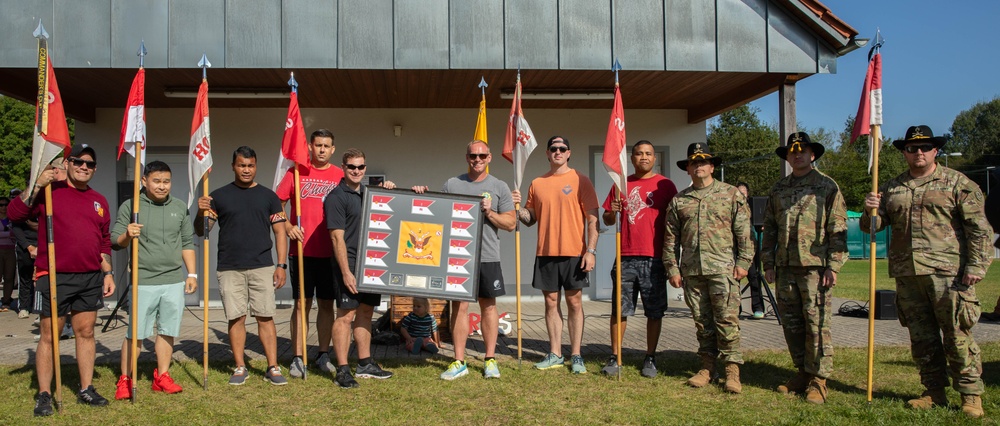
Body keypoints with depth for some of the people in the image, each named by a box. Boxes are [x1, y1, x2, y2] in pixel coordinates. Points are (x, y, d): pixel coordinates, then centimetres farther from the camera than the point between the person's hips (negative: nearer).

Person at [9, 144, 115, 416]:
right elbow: (15, 213, -12)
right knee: (49, 335, 1)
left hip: (91, 278, 4)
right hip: (54, 278, -4)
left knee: (86, 332, 9)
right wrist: (37, 186, -19)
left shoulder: (99, 201, 14)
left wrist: (108, 273, 12)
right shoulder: (49, 191, 0)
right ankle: (44, 395, 9)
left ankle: (86, 389, 18)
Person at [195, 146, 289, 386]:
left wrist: (282, 265, -2)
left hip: (262, 267, 0)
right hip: (229, 269, 1)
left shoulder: (268, 196, 8)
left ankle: (273, 368, 4)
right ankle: (240, 367, 15)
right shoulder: (219, 196, 7)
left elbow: (280, 232, 6)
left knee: (265, 317, -1)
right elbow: (201, 231, 5)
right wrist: (201, 213, -17)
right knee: (236, 318, 4)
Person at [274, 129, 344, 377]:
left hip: (331, 252, 1)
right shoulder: (296, 172, 3)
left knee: (327, 304, 9)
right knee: (302, 304, 3)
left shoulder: (340, 177, 6)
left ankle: (323, 355, 20)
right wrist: (287, 226, -9)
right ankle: (298, 358, 10)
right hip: (302, 251, -1)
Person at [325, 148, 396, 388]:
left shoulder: (369, 193, 13)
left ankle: (365, 364, 25)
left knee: (365, 312, 14)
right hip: (349, 264, -8)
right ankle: (342, 371, 2)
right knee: (346, 315, -4)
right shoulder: (337, 197, -9)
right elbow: (337, 237, -15)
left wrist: (389, 190, 7)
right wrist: (346, 272, -20)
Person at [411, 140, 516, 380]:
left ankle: (490, 360, 16)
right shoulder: (452, 185, 9)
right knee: (459, 306, 2)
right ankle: (459, 362, 9)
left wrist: (489, 212, -11)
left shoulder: (499, 187, 5)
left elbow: (510, 224, 4)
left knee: (488, 306, 7)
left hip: (488, 257, 0)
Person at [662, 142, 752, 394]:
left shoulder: (731, 194, 6)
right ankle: (708, 366, 17)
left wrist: (743, 261, -5)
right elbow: (670, 238, 12)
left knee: (727, 319, -5)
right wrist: (672, 268, 6)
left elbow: (744, 232, 2)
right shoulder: (678, 200, 12)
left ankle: (732, 370, 2)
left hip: (723, 268, -3)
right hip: (691, 271, 3)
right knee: (702, 321, 8)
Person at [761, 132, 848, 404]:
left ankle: (818, 380, 5)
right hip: (785, 268, 5)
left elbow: (838, 229, -3)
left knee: (817, 325, -4)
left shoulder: (826, 186, 2)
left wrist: (833, 265, -10)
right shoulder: (778, 190, 16)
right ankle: (803, 372, 22)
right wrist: (768, 264, 11)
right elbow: (769, 229, 18)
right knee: (791, 324, 9)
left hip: (815, 267, -5)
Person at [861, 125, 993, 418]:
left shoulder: (957, 183, 3)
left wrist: (976, 266, -10)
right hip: (906, 274, 5)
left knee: (957, 335, -2)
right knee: (921, 337, 9)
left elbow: (979, 228, -1)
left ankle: (971, 394, 9)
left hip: (948, 272, -4)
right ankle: (935, 393, 19)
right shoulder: (893, 188, 15)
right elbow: (872, 226, 16)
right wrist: (870, 211, -7)